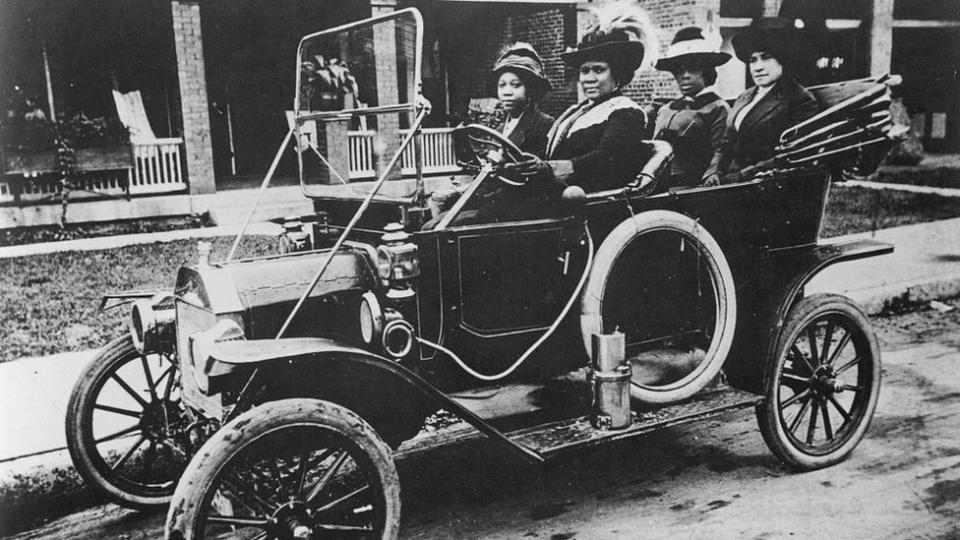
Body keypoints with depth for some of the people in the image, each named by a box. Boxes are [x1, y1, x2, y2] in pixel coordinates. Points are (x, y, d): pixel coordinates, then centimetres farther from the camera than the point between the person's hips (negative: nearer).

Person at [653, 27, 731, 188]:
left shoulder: (718, 108, 5)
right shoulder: (665, 110, 22)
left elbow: (720, 149, -4)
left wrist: (712, 175, -22)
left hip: (693, 187, -4)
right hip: (659, 186, 4)